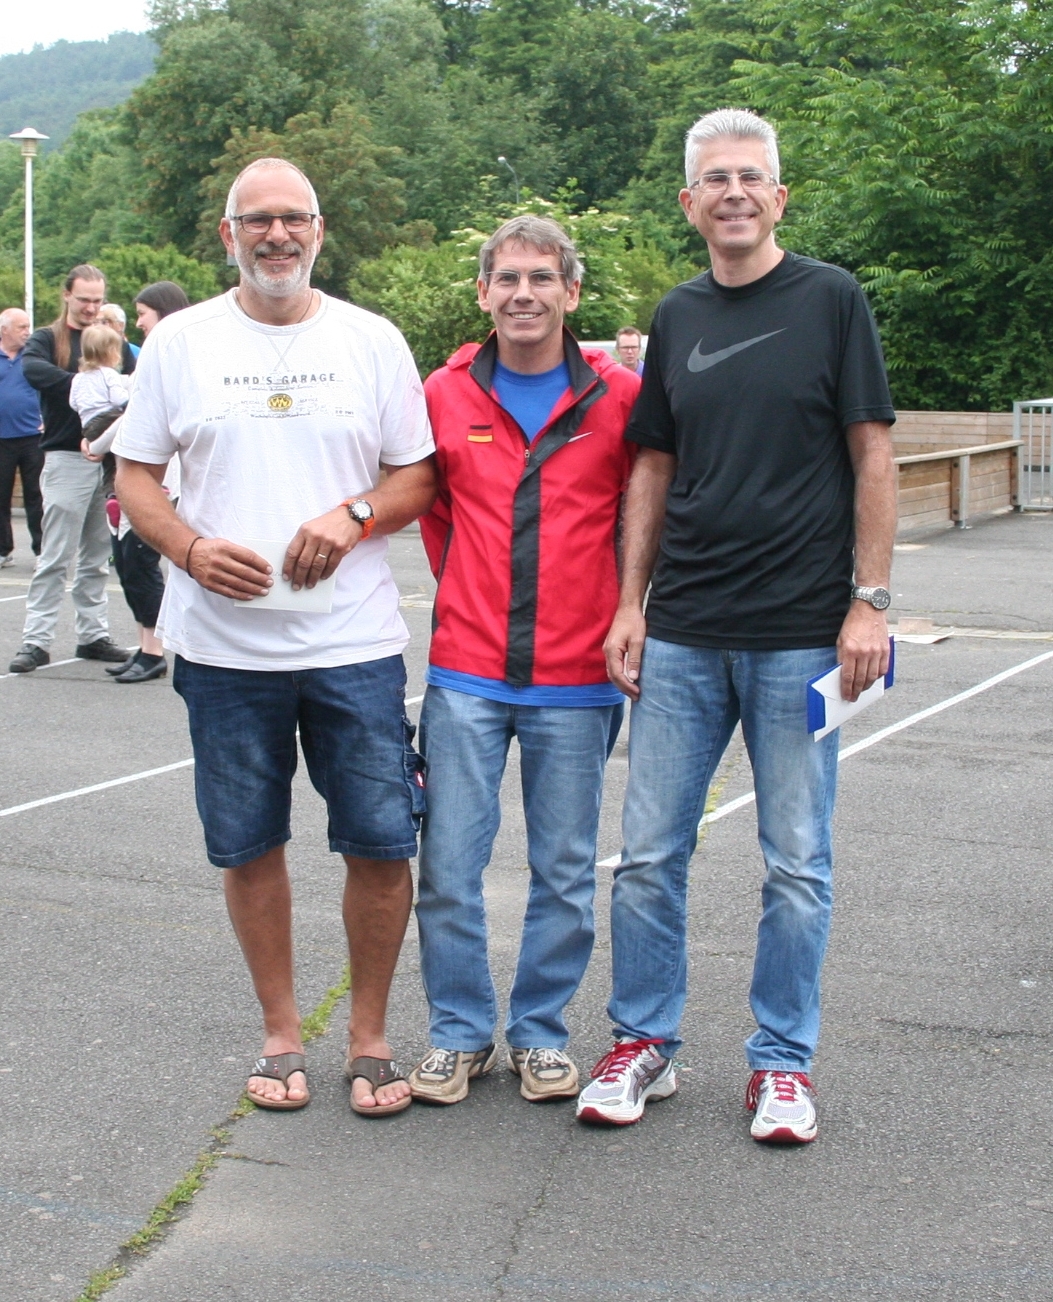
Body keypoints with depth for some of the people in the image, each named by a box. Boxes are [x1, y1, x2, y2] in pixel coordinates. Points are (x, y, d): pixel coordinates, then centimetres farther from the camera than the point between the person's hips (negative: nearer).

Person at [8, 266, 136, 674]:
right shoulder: (48, 339, 3)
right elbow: (32, 367, -20)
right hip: (68, 458, -4)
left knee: (97, 557, 10)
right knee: (55, 557, -5)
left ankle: (93, 635, 18)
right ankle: (36, 641, -2)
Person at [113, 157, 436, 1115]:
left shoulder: (372, 341, 6)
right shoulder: (181, 341, 6)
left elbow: (420, 476, 7)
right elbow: (135, 477, 7)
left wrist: (353, 516, -13)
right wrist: (191, 548, -12)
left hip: (354, 641, 0)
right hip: (223, 643, 1)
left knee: (381, 842, 0)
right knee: (248, 845, 9)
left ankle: (369, 1037, 19)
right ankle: (281, 1033, 26)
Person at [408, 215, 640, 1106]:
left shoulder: (618, 397, -1)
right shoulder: (445, 395, 3)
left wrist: (620, 613, 10)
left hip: (577, 679, -1)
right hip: (466, 676, 1)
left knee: (566, 874, 8)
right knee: (448, 869, 2)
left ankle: (540, 1032, 26)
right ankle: (459, 1032, 21)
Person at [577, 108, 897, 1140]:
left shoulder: (831, 301, 0)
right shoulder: (677, 318, 11)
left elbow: (872, 457, -2)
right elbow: (654, 467, 14)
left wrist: (868, 602, -8)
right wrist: (629, 603, 7)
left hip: (801, 633, -3)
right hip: (681, 634, 3)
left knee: (797, 865, 5)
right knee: (648, 853, 5)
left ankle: (782, 1060, 20)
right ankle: (644, 1043, 21)